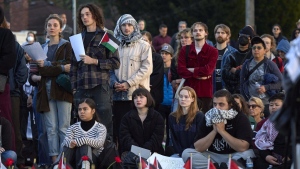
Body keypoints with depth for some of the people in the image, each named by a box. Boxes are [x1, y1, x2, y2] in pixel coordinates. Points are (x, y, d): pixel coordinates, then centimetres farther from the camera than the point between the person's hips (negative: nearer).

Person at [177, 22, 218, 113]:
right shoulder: (185, 50, 10)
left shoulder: (212, 51, 3)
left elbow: (208, 70, -11)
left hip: (205, 92, -2)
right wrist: (198, 75, -11)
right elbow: (180, 70, -3)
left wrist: (191, 70, -3)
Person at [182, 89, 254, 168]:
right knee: (186, 153, -17)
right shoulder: (208, 118, -1)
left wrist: (222, 131, -22)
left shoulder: (240, 118, -10)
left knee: (249, 154, -34)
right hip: (213, 156, 3)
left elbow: (243, 147, -24)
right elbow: (198, 148, -8)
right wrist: (214, 131, -18)